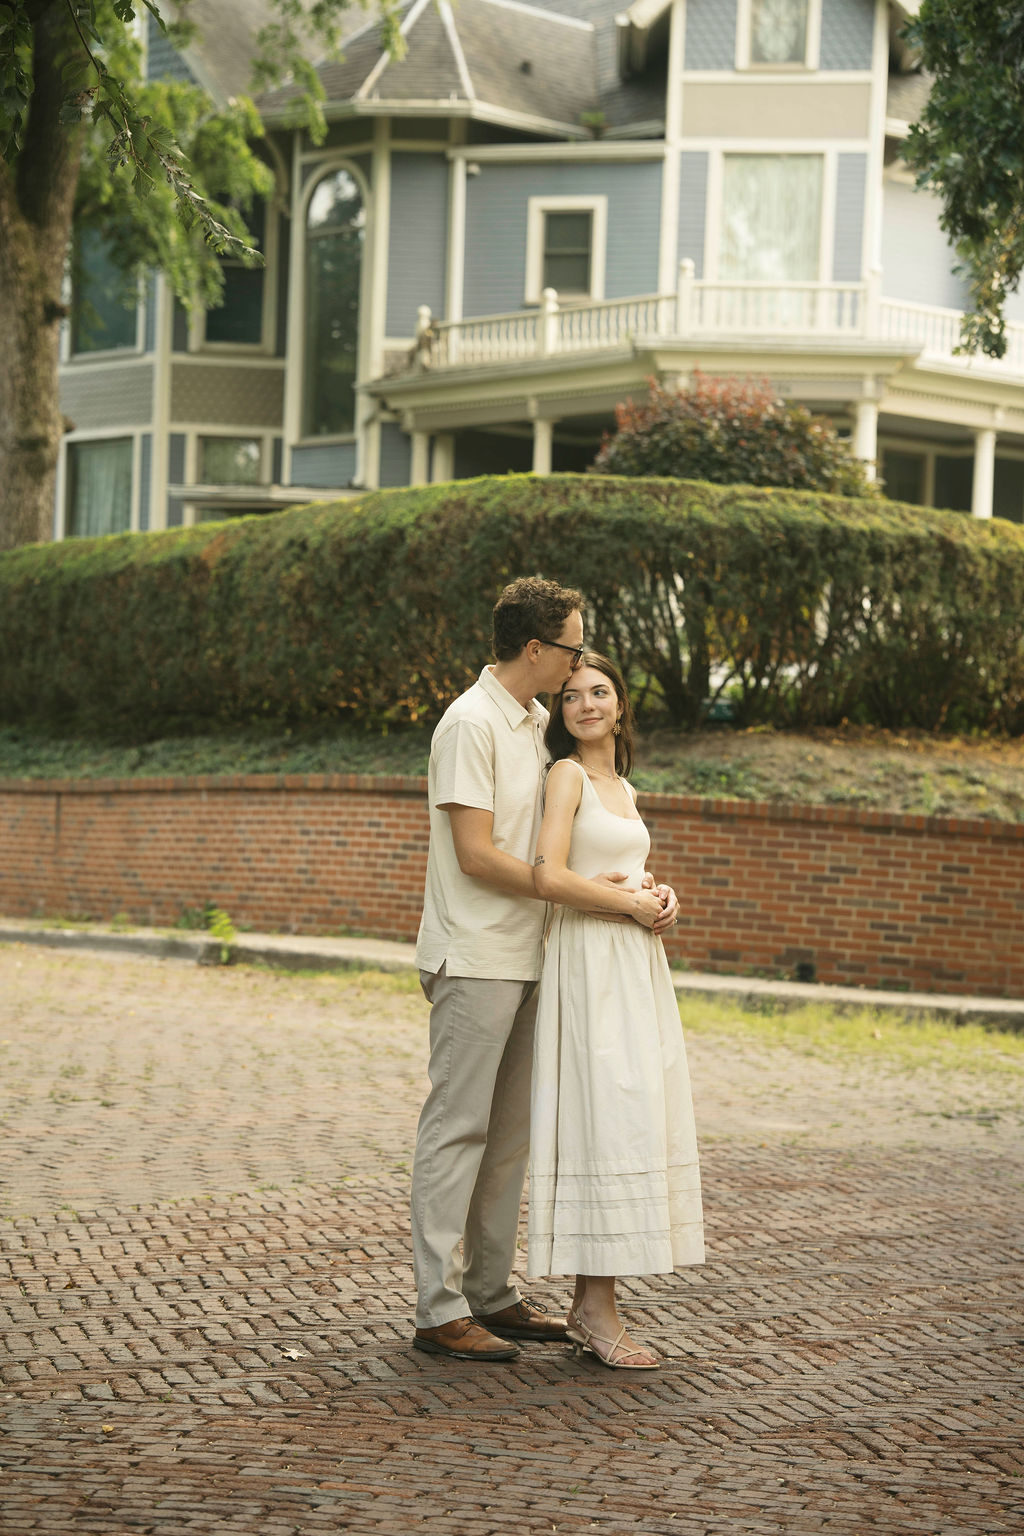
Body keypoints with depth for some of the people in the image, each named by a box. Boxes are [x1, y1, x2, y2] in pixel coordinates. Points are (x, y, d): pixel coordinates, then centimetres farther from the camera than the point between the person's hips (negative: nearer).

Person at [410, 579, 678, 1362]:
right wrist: (579, 889, -13)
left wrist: (649, 885, 2)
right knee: (458, 1129, -5)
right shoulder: (472, 724, -14)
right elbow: (477, 855, -18)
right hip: (475, 959, -9)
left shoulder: (537, 724, 14)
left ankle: (491, 1292, 21)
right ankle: (440, 1311, -1)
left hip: (524, 958, 9)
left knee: (509, 1132, 13)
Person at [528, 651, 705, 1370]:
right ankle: (596, 1308, -7)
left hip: (638, 961, 8)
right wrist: (631, 903, -9)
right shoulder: (568, 774, -6)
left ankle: (594, 1303, 10)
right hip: (591, 960, -8)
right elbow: (549, 875, -18)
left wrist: (660, 902, 6)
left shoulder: (624, 788, 19)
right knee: (605, 1119, -11)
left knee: (638, 1117, 5)